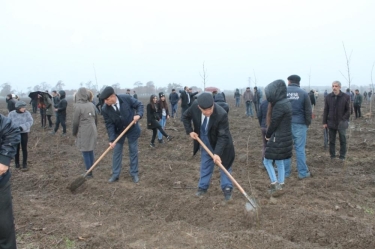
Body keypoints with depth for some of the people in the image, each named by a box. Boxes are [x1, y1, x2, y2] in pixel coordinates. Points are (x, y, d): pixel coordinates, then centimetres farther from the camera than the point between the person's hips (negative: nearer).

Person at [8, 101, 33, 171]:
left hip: (24, 133, 0)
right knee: (16, 149, 11)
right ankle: (17, 163, 27)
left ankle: (24, 165, 13)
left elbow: (30, 122, -16)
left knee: (24, 149, 4)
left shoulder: (27, 113, -8)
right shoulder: (11, 114, -7)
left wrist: (22, 127, -28)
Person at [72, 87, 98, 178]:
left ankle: (89, 173, 8)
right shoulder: (92, 105, 2)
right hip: (92, 131, 6)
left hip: (83, 133, -6)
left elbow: (75, 122, -11)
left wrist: (74, 133, 4)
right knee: (91, 151, 16)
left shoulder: (78, 106, -14)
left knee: (85, 153, 2)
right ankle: (90, 170, 25)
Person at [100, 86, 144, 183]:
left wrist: (138, 114, -29)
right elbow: (109, 125, -16)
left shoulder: (126, 98, -25)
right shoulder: (105, 109, -21)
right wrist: (111, 139, -22)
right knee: (116, 152, 6)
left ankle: (134, 173, 20)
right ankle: (115, 174, 19)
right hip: (118, 131, 1)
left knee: (133, 151, 7)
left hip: (132, 129, -1)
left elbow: (139, 105, -10)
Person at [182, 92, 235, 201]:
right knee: (205, 164, 16)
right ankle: (203, 187, 30)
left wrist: (217, 153, -41)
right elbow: (185, 117, -4)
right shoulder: (195, 106, -26)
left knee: (224, 164, 9)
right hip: (205, 142, 4)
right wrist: (190, 131, -13)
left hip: (220, 142, -4)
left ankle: (227, 188, 22)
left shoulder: (221, 114, -38)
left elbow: (223, 136, -33)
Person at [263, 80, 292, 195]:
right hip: (285, 137, 9)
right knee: (280, 162, 16)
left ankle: (276, 185, 5)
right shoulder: (285, 102, 8)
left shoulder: (279, 105, -22)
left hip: (278, 138, -9)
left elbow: (273, 123, -16)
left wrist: (267, 135, -3)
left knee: (267, 161, 4)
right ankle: (279, 186, 25)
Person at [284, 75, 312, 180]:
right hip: (299, 124, -1)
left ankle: (286, 172, 13)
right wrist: (307, 123, 11)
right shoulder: (303, 93, -1)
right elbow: (308, 111, 0)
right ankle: (303, 173, 9)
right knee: (300, 149, 4)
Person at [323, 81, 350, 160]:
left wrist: (343, 120, -10)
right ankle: (332, 156, 20)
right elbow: (326, 110, 5)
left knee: (343, 141, 7)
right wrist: (324, 122, 3)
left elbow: (348, 110, 0)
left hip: (341, 123, -2)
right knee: (331, 141, 9)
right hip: (331, 123, 2)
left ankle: (342, 156, 19)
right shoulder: (328, 97, 3)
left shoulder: (346, 97, -4)